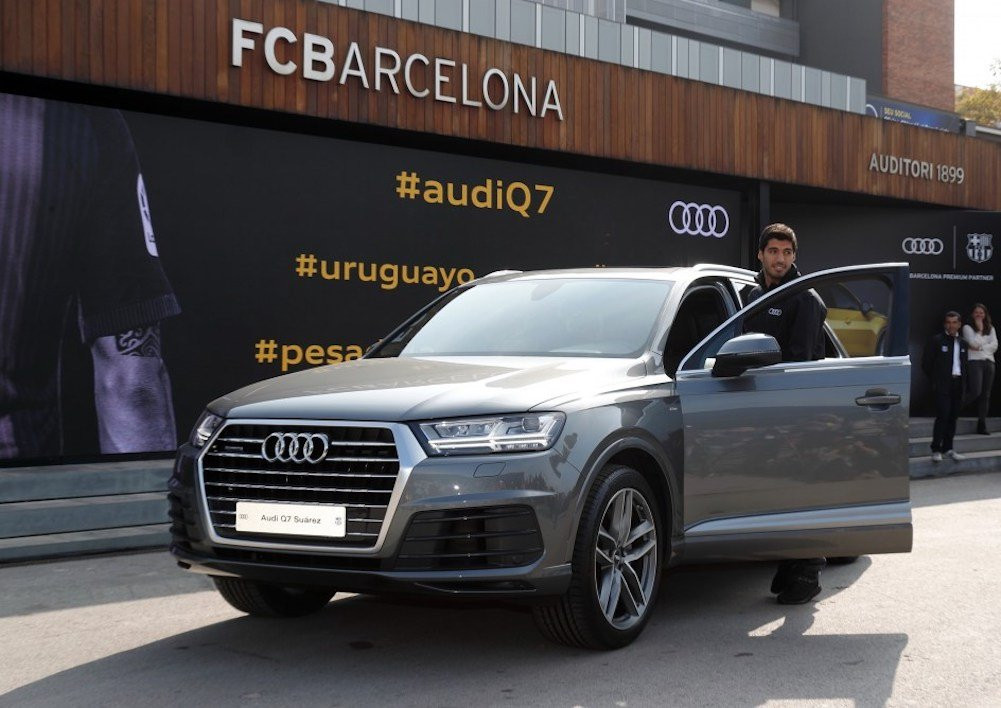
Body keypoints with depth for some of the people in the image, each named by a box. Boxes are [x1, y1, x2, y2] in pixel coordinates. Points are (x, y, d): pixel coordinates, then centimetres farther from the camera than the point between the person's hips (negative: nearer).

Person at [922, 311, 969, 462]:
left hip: (957, 384, 5)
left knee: (953, 417, 8)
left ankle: (948, 448, 16)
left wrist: (963, 379, 9)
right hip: (942, 385, -5)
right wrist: (935, 379, -1)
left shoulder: (962, 343, 14)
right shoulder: (936, 340, -3)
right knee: (942, 416, -12)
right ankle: (936, 450, -7)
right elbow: (926, 362, -2)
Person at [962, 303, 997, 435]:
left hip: (989, 362, 4)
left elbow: (994, 346, 6)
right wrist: (979, 329, -4)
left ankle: (982, 424, 2)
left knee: (985, 395, 1)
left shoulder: (990, 328, 17)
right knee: (976, 392, -20)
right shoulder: (967, 328, 4)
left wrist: (980, 347, -5)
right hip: (974, 361, -4)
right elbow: (974, 343, -9)